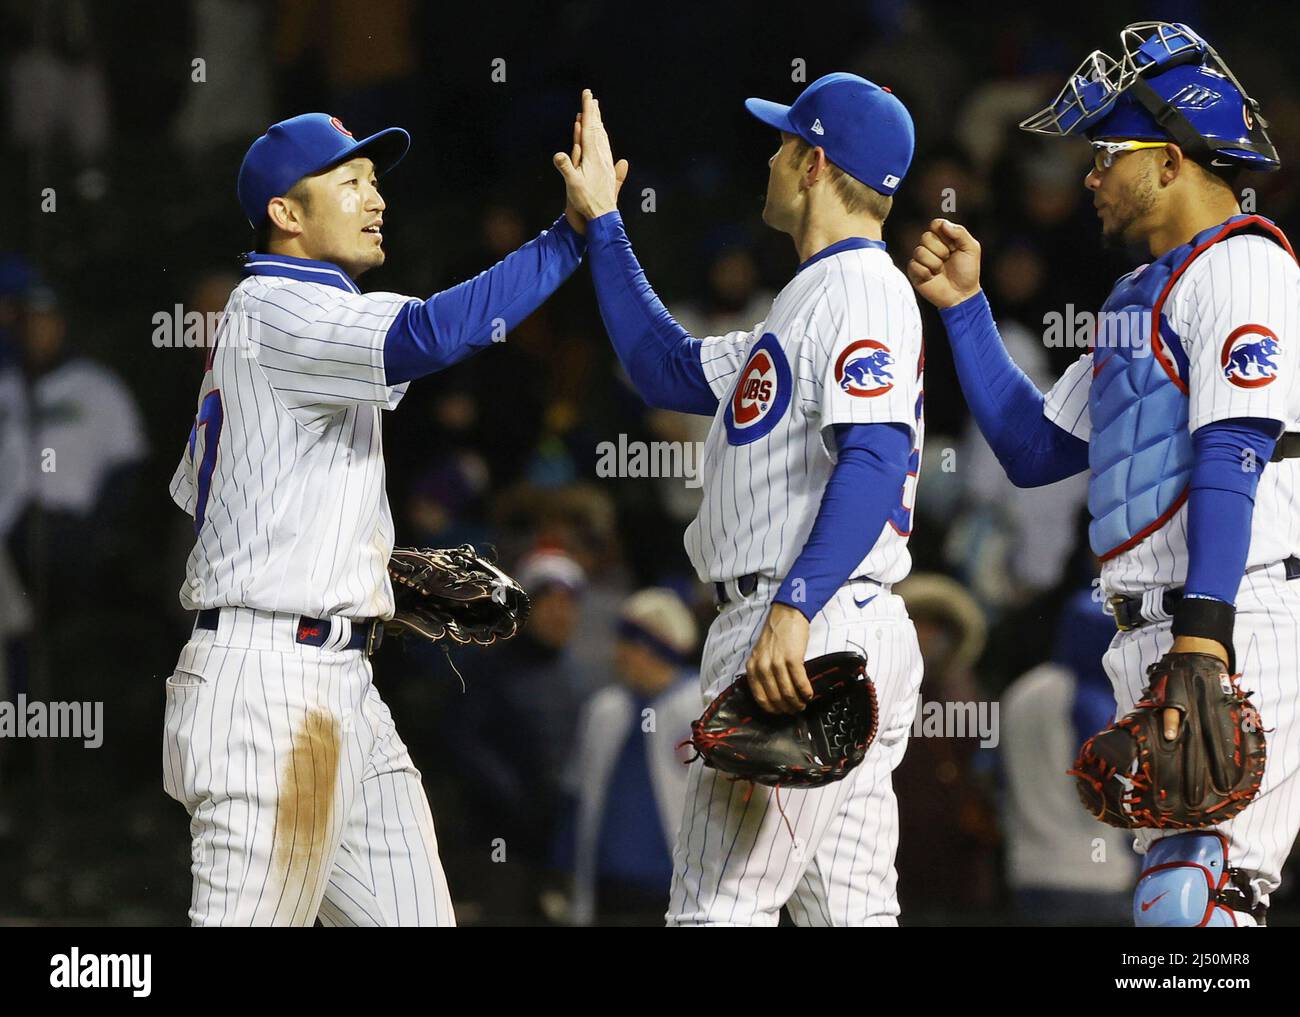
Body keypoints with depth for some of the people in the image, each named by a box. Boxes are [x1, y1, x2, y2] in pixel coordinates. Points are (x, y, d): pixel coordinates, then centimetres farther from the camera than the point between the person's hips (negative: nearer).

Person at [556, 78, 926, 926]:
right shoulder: (814, 299, 24)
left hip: (812, 632, -10)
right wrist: (601, 221, 32)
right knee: (849, 910, 6)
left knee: (719, 908, -11)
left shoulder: (862, 289, -9)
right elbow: (669, 369, 31)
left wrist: (793, 608, -33)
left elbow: (874, 461, -23)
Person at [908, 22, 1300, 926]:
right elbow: (1034, 451, 28)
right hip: (1154, 640, 10)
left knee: (1194, 900, -21)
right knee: (1173, 893, 5)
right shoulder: (1142, 298, 26)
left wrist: (1203, 633, -28)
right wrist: (964, 307, 23)